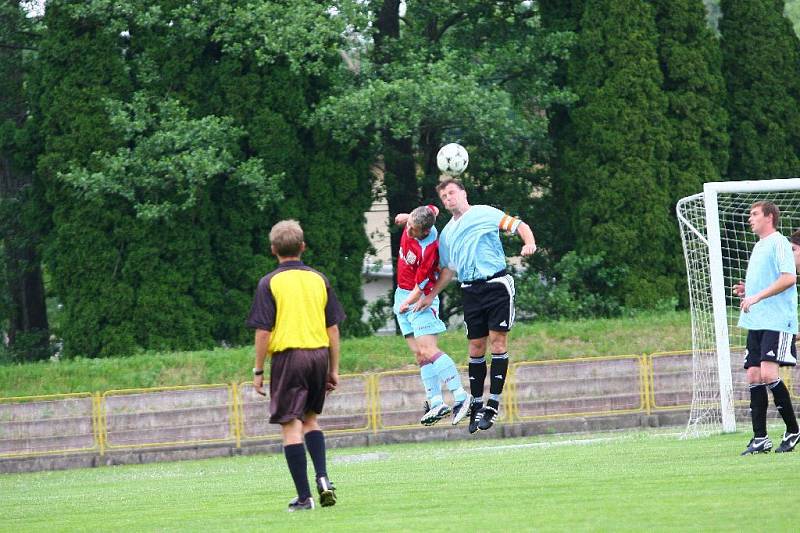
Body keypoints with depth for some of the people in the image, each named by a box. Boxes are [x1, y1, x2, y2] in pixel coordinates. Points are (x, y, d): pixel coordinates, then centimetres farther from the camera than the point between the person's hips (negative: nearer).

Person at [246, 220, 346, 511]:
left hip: (287, 356, -4)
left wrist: (258, 371, -1)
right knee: (310, 419, 23)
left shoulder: (270, 283, -4)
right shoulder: (318, 280, 7)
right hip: (319, 355, 4)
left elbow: (263, 331, -8)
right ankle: (322, 477, 6)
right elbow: (333, 328, 8)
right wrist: (334, 369, 15)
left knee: (291, 427, -1)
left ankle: (304, 497, -4)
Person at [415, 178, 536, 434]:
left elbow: (519, 225, -2)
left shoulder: (485, 214, 2)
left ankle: (493, 403, -9)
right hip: (470, 291, 5)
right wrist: (431, 295, 23)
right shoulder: (447, 233, 19)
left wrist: (529, 243, -21)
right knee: (476, 346, 3)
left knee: (498, 341, -9)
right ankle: (476, 405, 8)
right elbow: (448, 269, 28)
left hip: (496, 284, -5)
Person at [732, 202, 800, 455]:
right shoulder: (758, 247, 21)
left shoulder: (779, 243, -6)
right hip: (756, 322, 9)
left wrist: (757, 297, -20)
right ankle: (760, 439, 2)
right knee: (754, 375, 2)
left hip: (777, 321, -9)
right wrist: (747, 290, 10)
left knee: (768, 374, -17)